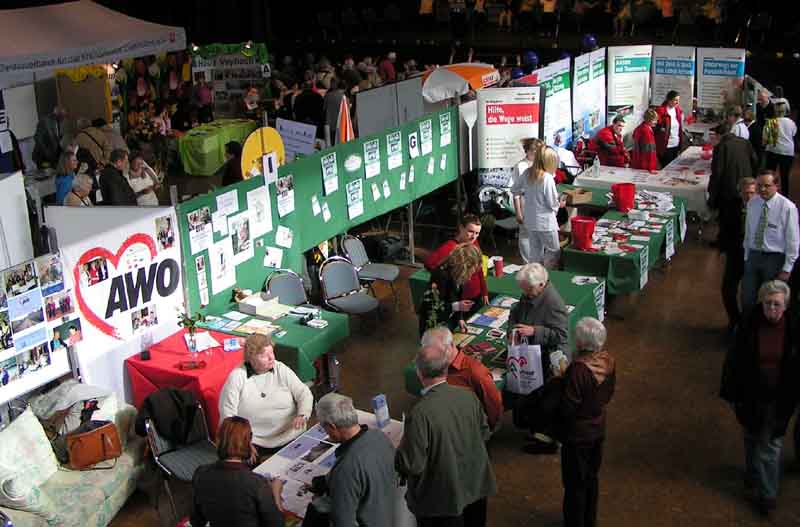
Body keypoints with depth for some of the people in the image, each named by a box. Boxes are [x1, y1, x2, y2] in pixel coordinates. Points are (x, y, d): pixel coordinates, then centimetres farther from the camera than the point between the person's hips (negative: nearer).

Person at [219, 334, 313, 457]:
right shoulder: (237, 377, -3)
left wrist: (302, 415, -17)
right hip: (256, 441, -1)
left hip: (290, 437, 2)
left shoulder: (282, 370, 4)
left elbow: (304, 393, 4)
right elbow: (228, 413, -4)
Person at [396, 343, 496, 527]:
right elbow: (484, 433, 5)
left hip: (442, 499, -5)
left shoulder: (419, 414, -29)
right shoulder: (469, 396, -11)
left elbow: (413, 465, -23)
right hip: (476, 489, 5)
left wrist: (401, 447, -4)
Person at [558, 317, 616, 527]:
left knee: (575, 483, 10)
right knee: (592, 477, 24)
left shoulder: (578, 369, -32)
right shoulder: (608, 361, -9)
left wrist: (558, 381, -12)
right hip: (598, 429, 7)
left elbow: (567, 408, -26)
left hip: (578, 434, -7)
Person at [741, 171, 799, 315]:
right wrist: (747, 257, 11)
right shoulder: (752, 203, 0)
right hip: (753, 256, 4)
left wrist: (787, 269, -11)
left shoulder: (787, 207, -15)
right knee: (747, 300, 9)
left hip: (775, 259, -4)